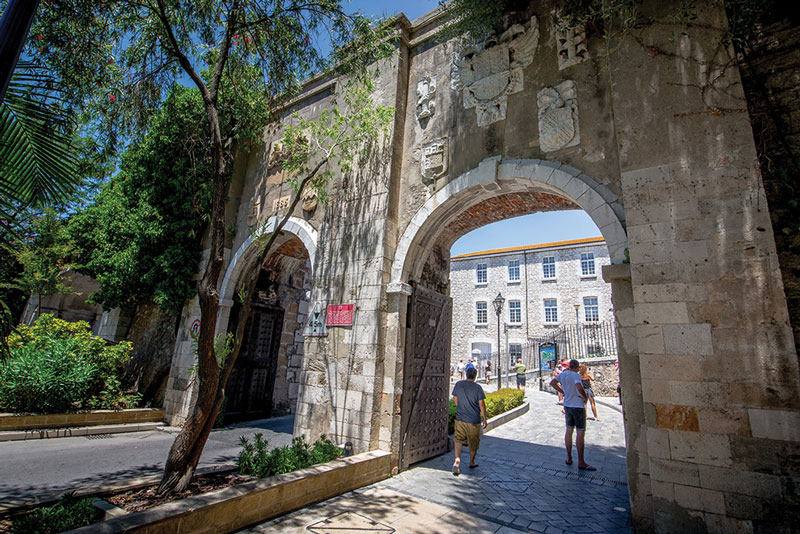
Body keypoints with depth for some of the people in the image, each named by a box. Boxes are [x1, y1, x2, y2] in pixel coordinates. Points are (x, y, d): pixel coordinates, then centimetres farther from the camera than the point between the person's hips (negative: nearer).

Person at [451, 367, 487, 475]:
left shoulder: (458, 384, -2)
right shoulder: (477, 388, -12)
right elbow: (481, 404, -10)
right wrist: (484, 419, 1)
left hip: (460, 418, 2)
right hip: (474, 420, -2)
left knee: (458, 440, 5)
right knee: (474, 442, 17)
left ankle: (457, 459, -18)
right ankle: (472, 462, 32)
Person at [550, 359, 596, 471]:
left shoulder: (563, 374, 5)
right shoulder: (576, 375, -17)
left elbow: (552, 383, 15)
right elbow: (579, 387, -34)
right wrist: (585, 397, -17)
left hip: (567, 405, 7)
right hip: (578, 406, -7)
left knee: (569, 430, 14)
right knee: (580, 433, 0)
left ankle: (569, 458, 22)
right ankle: (581, 462, 5)